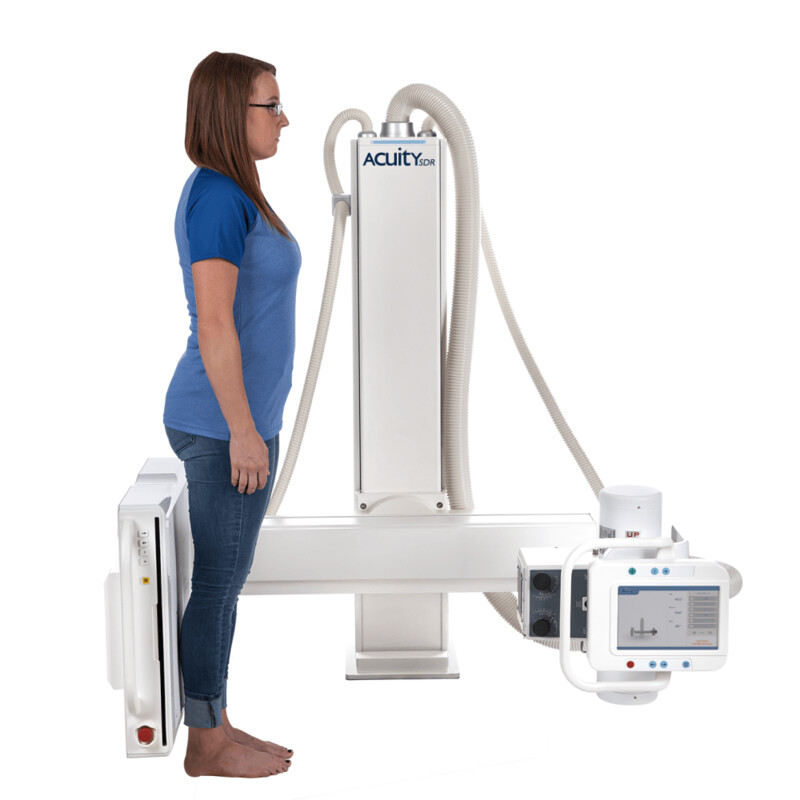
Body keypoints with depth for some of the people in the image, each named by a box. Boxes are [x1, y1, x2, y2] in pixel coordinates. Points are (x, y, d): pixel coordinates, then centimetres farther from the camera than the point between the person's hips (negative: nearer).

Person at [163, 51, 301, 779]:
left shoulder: (225, 194, 13)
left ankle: (217, 728, 26)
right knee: (219, 585, 1)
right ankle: (207, 745, 14)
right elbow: (214, 324, -23)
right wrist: (244, 432, -21)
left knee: (222, 580, 15)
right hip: (226, 422, -10)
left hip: (232, 418, 10)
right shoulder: (220, 198, -18)